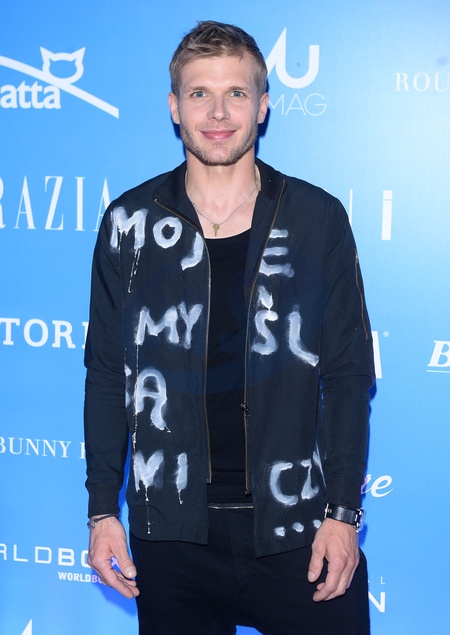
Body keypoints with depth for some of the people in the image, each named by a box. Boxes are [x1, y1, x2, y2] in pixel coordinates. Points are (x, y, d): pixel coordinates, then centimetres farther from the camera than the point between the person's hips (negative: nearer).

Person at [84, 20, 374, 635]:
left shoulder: (318, 220, 0)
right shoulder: (130, 223, 2)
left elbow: (348, 376, 1)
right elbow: (107, 375, 6)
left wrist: (343, 511, -4)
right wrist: (103, 509, 2)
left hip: (297, 529, 0)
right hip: (172, 536, 1)